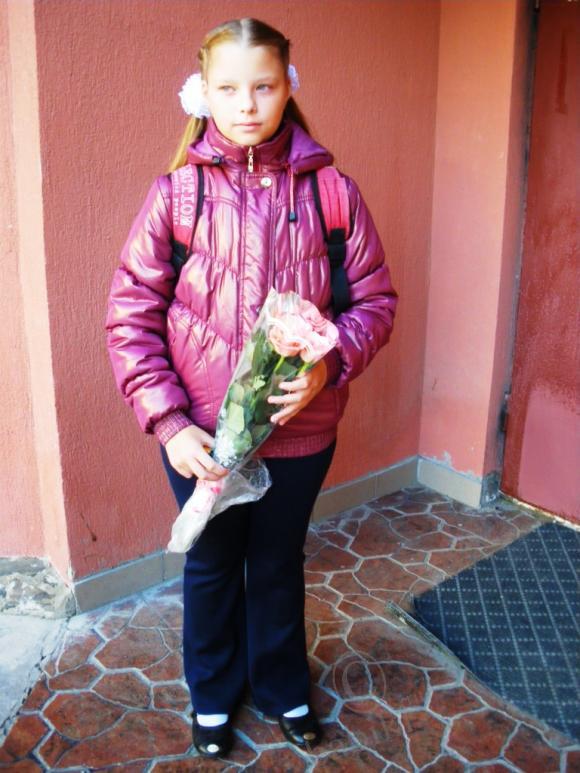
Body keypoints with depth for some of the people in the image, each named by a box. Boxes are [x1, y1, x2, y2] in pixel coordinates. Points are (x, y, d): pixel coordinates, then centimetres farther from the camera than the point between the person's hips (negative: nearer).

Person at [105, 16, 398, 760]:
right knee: (211, 565, 20)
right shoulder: (176, 192, -9)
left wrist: (331, 363, -20)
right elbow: (131, 317, -8)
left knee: (279, 564, 21)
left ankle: (282, 686, 49)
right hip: (200, 434, 0)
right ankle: (213, 692, 48)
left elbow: (375, 298, -2)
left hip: (300, 428, 1)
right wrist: (168, 422, -17)